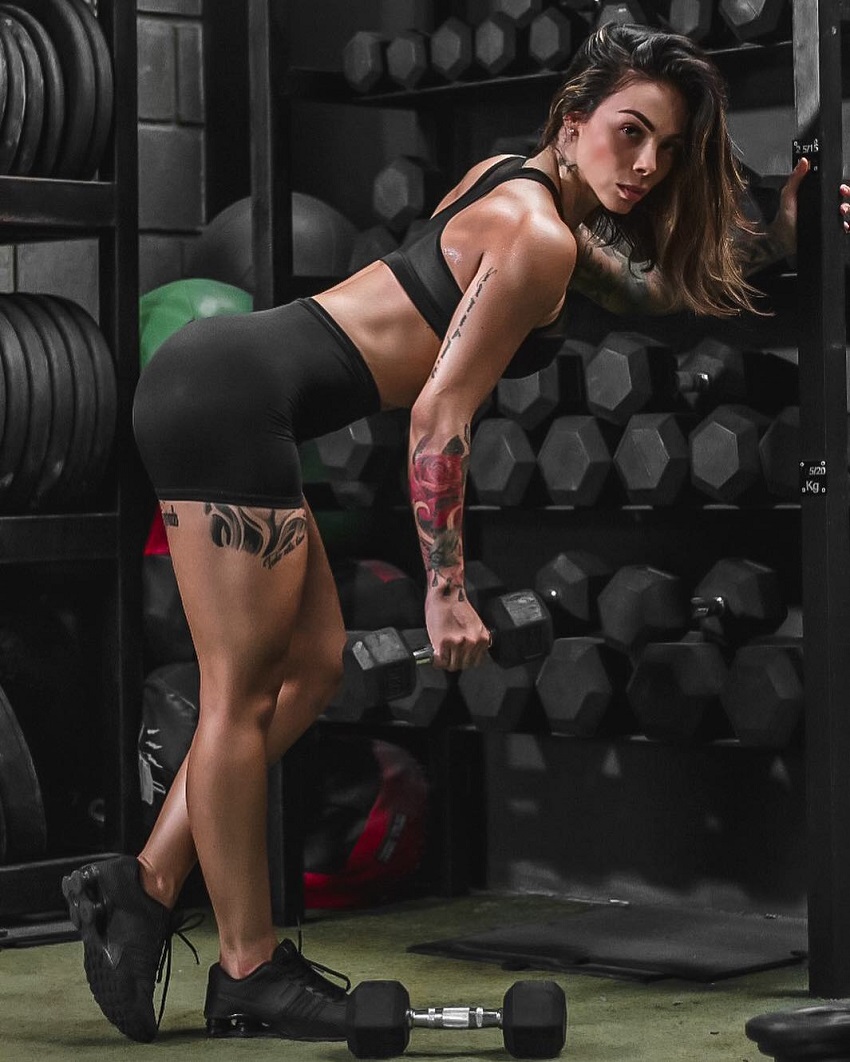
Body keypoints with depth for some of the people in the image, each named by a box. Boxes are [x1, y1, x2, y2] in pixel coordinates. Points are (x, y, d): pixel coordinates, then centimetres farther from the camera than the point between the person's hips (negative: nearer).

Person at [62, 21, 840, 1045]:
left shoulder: (523, 188, 17)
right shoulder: (536, 241, -12)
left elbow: (655, 289, 31)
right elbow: (441, 415, -14)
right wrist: (446, 590, -11)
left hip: (218, 379, 10)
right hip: (232, 398, -10)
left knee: (309, 665, 13)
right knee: (241, 690, -3)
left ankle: (140, 887, 15)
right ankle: (250, 976, 6)